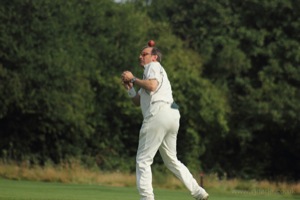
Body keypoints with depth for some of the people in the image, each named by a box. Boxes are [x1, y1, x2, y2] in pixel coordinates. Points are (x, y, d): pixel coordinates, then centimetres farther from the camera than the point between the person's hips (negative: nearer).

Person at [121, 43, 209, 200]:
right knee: (171, 160, 16)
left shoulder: (153, 66, 6)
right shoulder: (150, 72, 34)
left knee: (143, 159, -7)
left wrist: (132, 79, -4)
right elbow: (138, 101, 29)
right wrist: (129, 87, 15)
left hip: (159, 113, -10)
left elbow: (152, 85, -15)